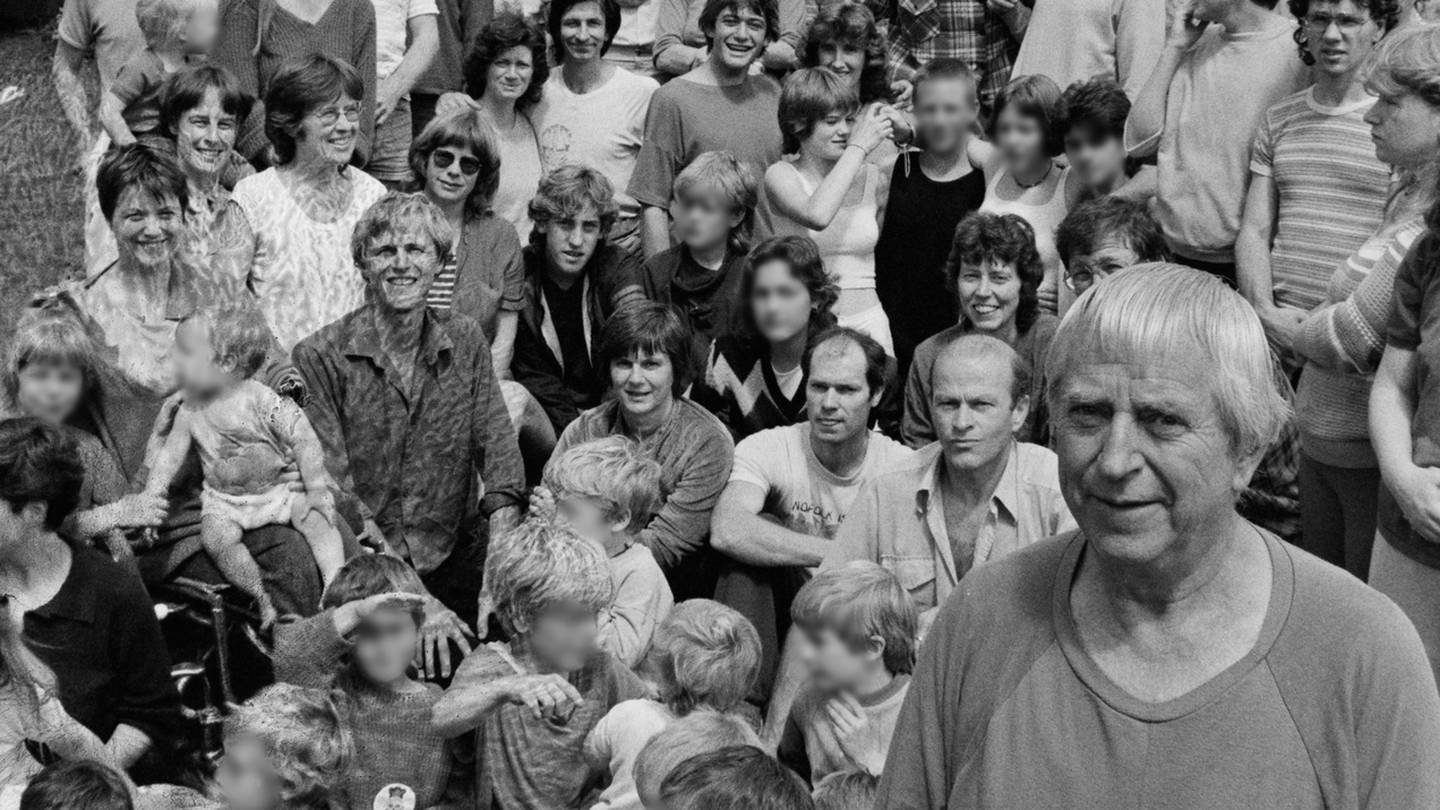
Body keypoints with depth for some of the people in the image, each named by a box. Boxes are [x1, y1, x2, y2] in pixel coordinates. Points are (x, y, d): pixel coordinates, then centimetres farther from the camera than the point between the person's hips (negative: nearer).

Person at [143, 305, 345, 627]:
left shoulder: (264, 402, -17)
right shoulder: (189, 413, -4)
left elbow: (304, 441, -15)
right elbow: (169, 455, 2)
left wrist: (317, 490, -19)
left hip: (278, 489, -2)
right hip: (224, 501, 2)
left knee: (316, 520, -24)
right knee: (216, 538, -26)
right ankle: (263, 599, -18)